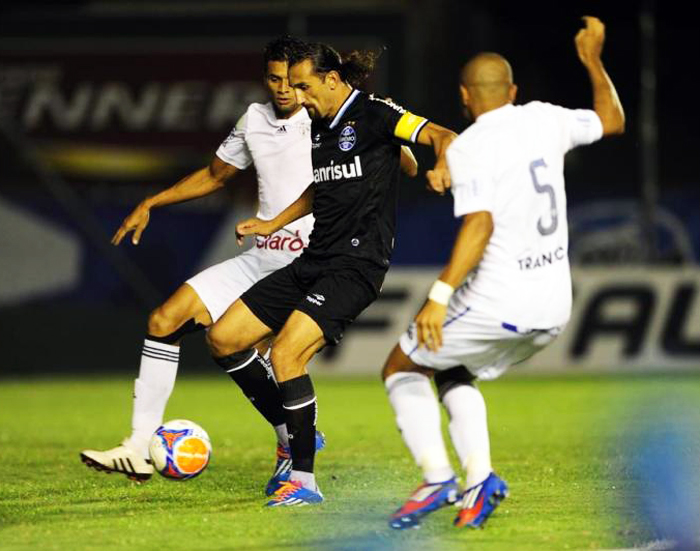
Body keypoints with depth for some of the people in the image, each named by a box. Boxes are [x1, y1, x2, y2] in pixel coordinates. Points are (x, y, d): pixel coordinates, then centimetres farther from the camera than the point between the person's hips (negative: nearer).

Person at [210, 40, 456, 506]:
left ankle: (304, 480, -15)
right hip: (314, 259, 9)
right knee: (224, 338, 3)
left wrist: (443, 166, -41)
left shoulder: (373, 114, -9)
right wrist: (273, 224, 30)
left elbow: (443, 137, -20)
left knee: (286, 354, -25)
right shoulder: (319, 126, 15)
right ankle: (295, 432, 17)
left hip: (357, 264, -9)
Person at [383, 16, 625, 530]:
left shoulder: (469, 146, -12)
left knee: (402, 368, 14)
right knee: (453, 373, 26)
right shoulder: (544, 121, 6)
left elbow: (480, 223, -25)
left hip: (497, 304, -7)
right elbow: (612, 121, 24)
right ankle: (480, 477, 6)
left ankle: (437, 477, -4)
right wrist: (594, 62, 37)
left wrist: (439, 296, -29)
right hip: (554, 309, 7)